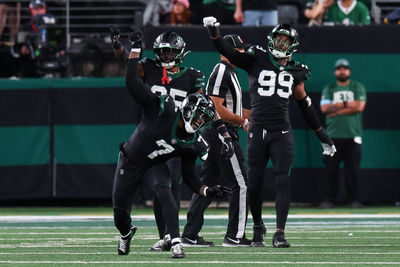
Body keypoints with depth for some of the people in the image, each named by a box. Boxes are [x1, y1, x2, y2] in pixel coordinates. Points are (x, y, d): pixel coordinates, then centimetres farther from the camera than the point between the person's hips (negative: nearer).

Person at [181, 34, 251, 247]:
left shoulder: (228, 72, 18)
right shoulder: (222, 72, -14)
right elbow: (218, 109, -21)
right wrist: (243, 121, -13)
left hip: (213, 135, 11)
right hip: (221, 134, -11)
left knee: (208, 183, 9)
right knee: (240, 183, -6)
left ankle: (190, 235, 9)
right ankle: (235, 236, -3)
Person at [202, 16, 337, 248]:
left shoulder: (296, 72, 10)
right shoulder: (257, 60, 4)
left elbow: (305, 105, 19)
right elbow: (230, 54, -8)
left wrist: (323, 136, 22)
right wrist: (214, 33, -24)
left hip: (282, 133, 1)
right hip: (258, 131, -1)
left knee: (283, 181, -10)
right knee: (254, 183, 4)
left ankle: (280, 233, -11)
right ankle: (258, 227, 26)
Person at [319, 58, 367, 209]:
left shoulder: (358, 87, 10)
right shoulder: (328, 89, 14)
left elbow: (359, 106, -6)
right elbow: (324, 108, -2)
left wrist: (336, 110, -7)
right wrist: (346, 104, -6)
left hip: (352, 136, -1)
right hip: (333, 136, 1)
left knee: (352, 170, -3)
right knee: (331, 170, -4)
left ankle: (353, 199, 3)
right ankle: (327, 200, -2)